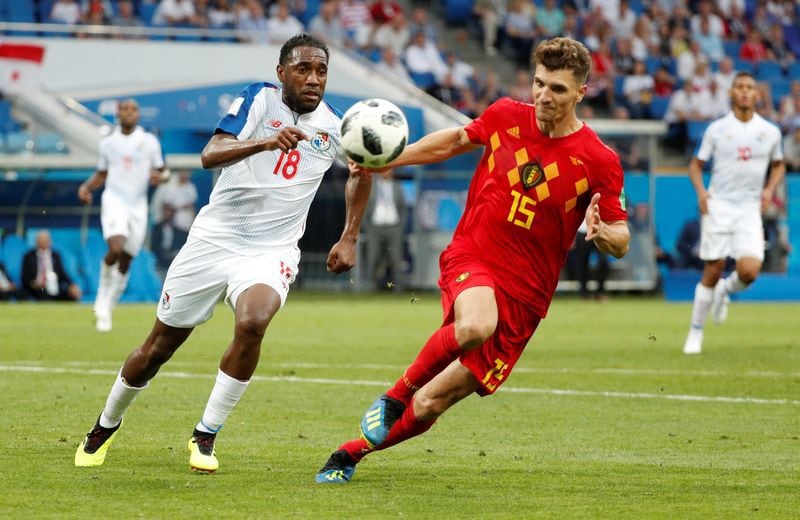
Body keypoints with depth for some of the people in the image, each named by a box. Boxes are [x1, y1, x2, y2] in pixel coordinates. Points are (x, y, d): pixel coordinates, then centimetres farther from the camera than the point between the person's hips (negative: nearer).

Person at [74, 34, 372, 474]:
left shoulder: (335, 128, 0)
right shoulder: (259, 100, -9)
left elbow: (362, 171, 22)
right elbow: (210, 155, -23)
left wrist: (349, 239, 13)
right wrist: (265, 142, -41)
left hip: (271, 251, 1)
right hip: (213, 240, -1)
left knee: (253, 323, -31)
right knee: (159, 347, 8)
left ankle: (205, 436, -15)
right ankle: (106, 426, 34)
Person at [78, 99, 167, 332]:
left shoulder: (149, 142, 4)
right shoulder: (107, 143, 7)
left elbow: (164, 172, 10)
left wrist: (160, 176, -14)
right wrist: (86, 186, -1)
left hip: (138, 205, 2)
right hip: (114, 200, -2)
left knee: (125, 263, 4)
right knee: (115, 249, -26)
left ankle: (105, 309, 20)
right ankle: (103, 300, -3)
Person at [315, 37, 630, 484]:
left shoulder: (599, 161, -8)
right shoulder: (506, 116, 0)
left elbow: (622, 241, -2)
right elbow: (456, 140, 21)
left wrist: (603, 233, -25)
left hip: (523, 294, 0)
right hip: (471, 256, 0)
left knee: (430, 405, -2)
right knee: (475, 325, -38)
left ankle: (351, 453, 23)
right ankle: (394, 398, -13)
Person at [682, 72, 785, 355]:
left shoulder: (770, 132, 6)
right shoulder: (717, 129, 2)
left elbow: (778, 165, 21)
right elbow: (696, 163, 10)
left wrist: (769, 189, 2)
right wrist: (700, 190, -8)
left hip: (750, 208, 1)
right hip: (719, 205, -1)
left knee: (749, 271, -17)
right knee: (712, 271, -5)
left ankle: (726, 291, 19)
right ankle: (696, 331, 9)